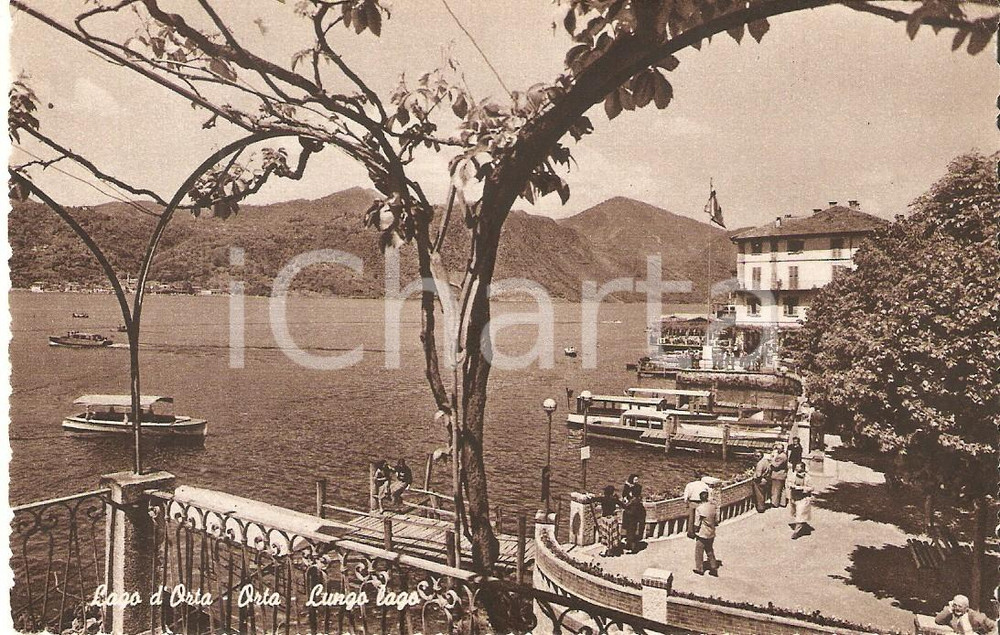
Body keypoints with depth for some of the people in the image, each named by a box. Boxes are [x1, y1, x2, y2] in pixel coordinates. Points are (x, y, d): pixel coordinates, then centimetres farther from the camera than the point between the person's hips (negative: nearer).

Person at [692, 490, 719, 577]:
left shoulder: (699, 509, -23)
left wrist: (695, 531, 2)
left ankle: (699, 569, 23)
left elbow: (697, 524, -16)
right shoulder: (713, 506, -8)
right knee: (710, 551, 21)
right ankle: (714, 568, 24)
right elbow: (716, 521, 2)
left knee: (699, 551, 13)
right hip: (711, 534, 5)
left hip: (702, 534, -5)